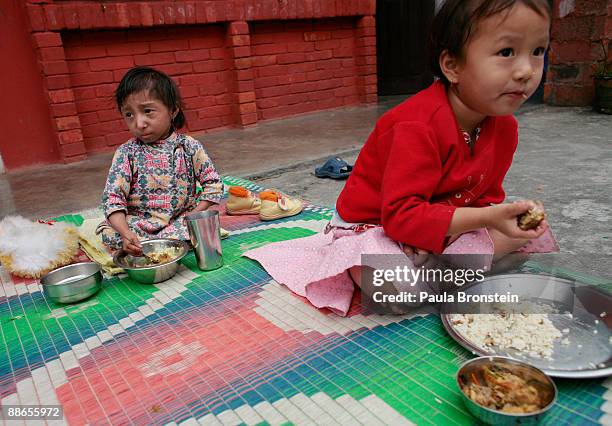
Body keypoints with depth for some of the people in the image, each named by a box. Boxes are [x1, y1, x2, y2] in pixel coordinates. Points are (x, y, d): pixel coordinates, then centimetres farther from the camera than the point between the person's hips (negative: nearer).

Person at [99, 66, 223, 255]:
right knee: (109, 233, -27)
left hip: (180, 219, 1)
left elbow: (213, 183, -1)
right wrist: (125, 233, -29)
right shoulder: (126, 153, -5)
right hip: (138, 222, 0)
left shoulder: (188, 146, -5)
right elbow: (112, 196, -11)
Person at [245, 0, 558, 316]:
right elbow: (401, 214, -31)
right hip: (373, 225, -7)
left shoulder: (505, 127, -3)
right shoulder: (419, 126, -29)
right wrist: (484, 218, -36)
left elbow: (486, 197, 2)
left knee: (535, 232, 0)